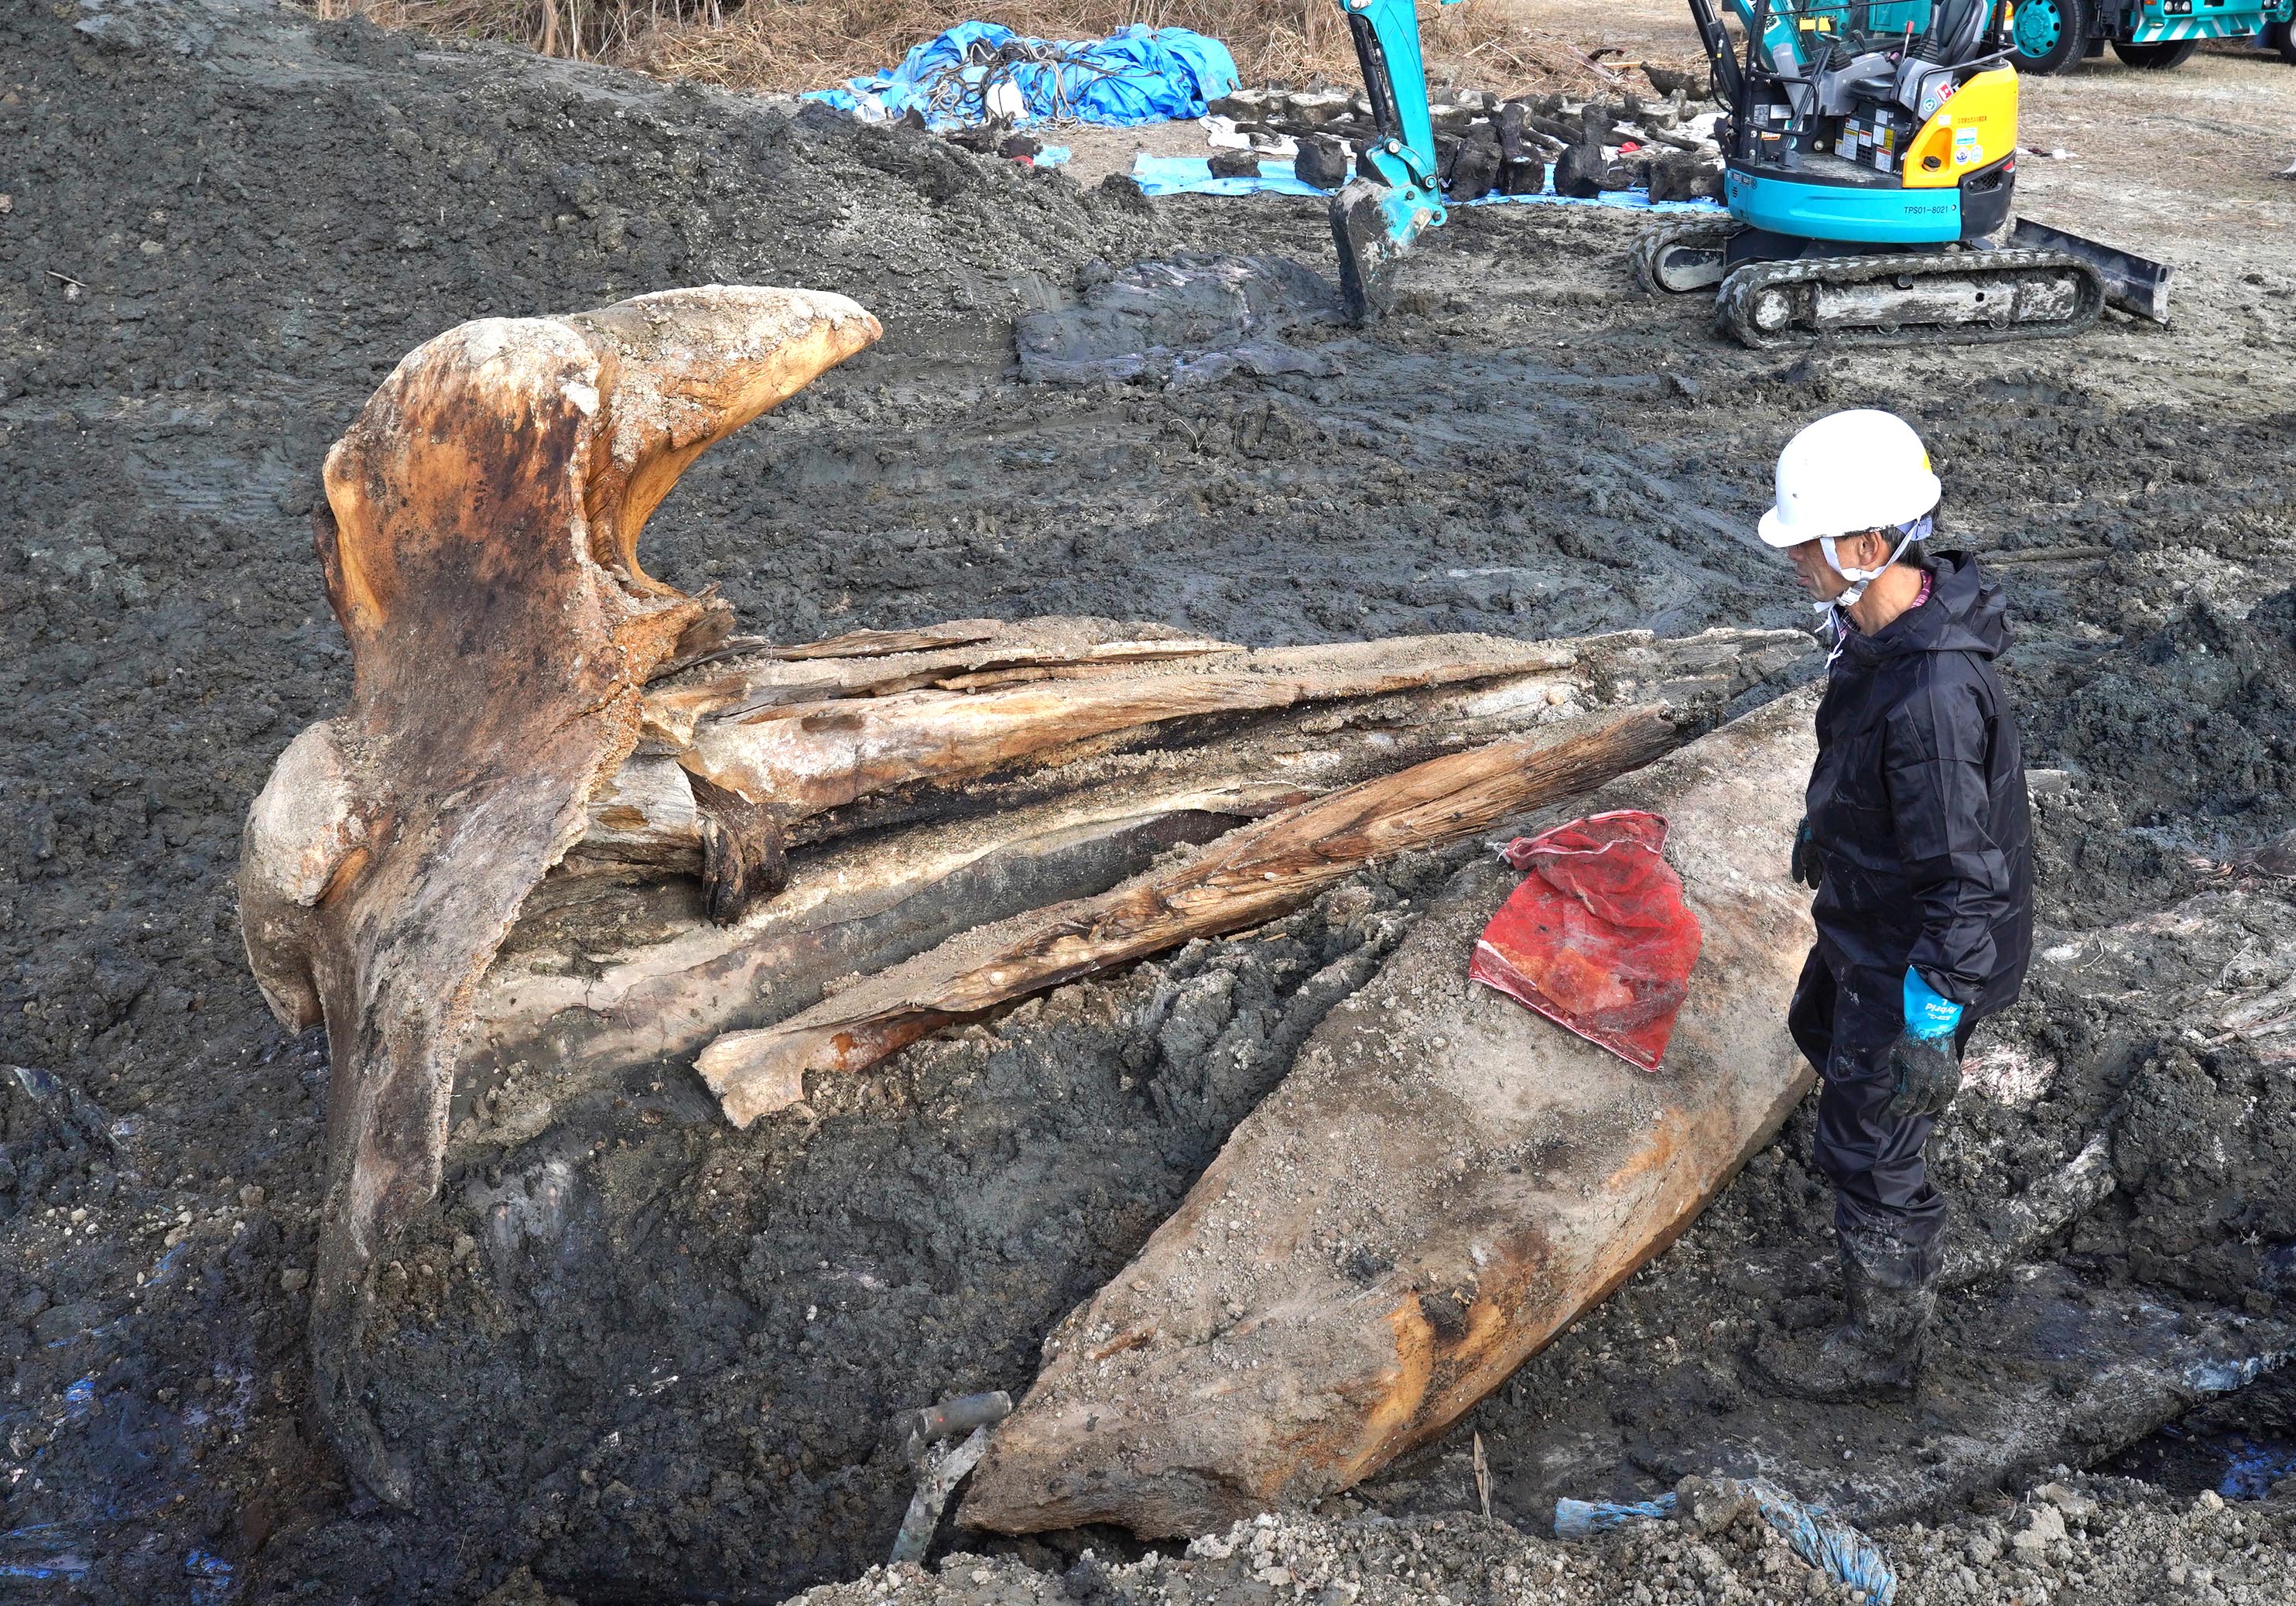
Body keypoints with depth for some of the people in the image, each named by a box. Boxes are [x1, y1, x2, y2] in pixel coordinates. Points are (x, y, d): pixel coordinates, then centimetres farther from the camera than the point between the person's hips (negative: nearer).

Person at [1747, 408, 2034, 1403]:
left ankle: (1882, 1352, 26)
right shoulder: (1886, 623, -7)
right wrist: (1823, 839, 25)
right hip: (1864, 916, 9)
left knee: (1869, 1152, 6)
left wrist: (1931, 1016, -24)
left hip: (1914, 959, -9)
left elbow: (1967, 875, -31)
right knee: (1823, 1032, 34)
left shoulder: (1932, 696, -38)